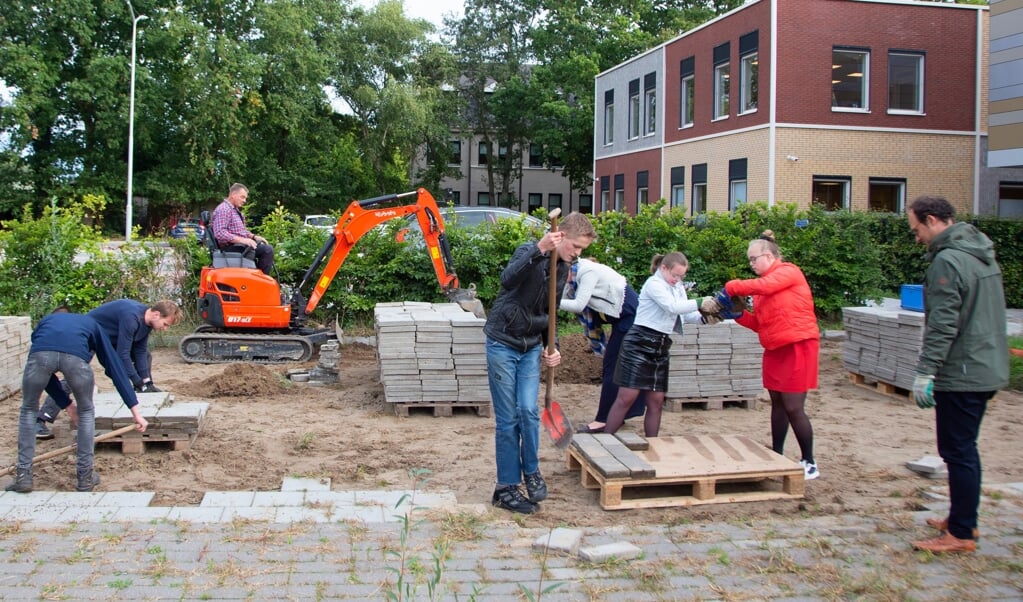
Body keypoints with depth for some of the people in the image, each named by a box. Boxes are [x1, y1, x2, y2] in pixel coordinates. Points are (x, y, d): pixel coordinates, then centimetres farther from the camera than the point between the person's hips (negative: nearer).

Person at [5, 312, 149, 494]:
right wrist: (135, 411, 28)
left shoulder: (45, 322, 43)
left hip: (40, 353, 1)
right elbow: (116, 367, 31)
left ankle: (23, 476, 26)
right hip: (75, 356, -1)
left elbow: (46, 374, 39)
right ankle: (85, 477, 27)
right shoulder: (91, 325, 39)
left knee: (28, 410, 27)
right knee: (86, 412, 25)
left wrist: (67, 405, 45)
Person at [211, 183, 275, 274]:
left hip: (239, 244, 11)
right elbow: (220, 233, -25)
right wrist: (242, 240, -28)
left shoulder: (235, 210, 20)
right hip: (231, 247, -11)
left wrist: (254, 236, 10)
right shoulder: (223, 209, -13)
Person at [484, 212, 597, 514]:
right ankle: (507, 487, 11)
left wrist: (551, 347, 3)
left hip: (531, 347, 6)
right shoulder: (529, 252, -15)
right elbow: (508, 279, -37)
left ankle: (531, 471, 17)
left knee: (529, 411, -6)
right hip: (503, 344, -6)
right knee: (508, 419, 0)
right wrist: (539, 249, -46)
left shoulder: (563, 269, 8)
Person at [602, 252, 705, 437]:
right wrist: (699, 303, -26)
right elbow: (672, 306, -23)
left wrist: (703, 317, -7)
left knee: (656, 401, 6)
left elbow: (687, 315, 12)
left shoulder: (678, 288, 19)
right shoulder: (654, 284, -9)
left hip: (661, 347, 8)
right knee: (627, 397, -9)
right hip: (640, 343, -8)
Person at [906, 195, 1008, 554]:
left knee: (958, 452, -3)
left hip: (961, 374, -10)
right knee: (964, 449, 19)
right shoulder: (982, 253, 13)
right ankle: (963, 518, 29)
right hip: (988, 370, 10)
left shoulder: (948, 261, -18)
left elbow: (942, 325, -22)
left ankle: (961, 534, 4)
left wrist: (925, 373, -19)